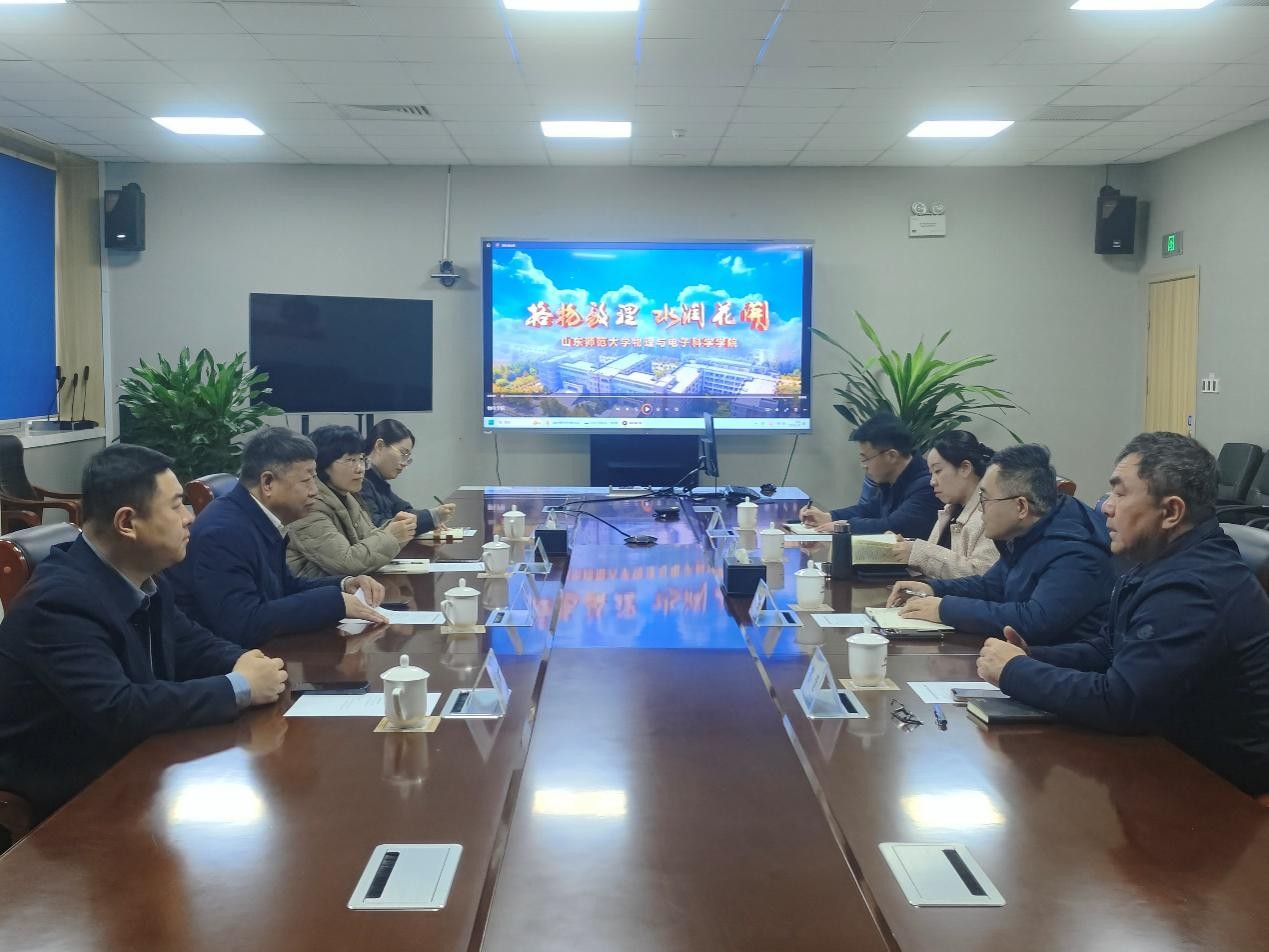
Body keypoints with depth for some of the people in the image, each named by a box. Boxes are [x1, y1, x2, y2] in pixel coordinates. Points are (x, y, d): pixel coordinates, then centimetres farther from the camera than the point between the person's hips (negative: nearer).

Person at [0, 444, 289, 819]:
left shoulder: (143, 579, 0)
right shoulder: (62, 600, -25)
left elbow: (194, 645, 12)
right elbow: (116, 712, -34)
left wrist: (245, 663, -11)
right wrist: (238, 688, -26)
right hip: (66, 798, -8)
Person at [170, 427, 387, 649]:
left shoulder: (263, 519, 3)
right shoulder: (223, 531, -22)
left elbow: (284, 587, 17)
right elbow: (244, 625, -29)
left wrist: (344, 586, 0)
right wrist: (335, 601, -23)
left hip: (252, 650, 8)